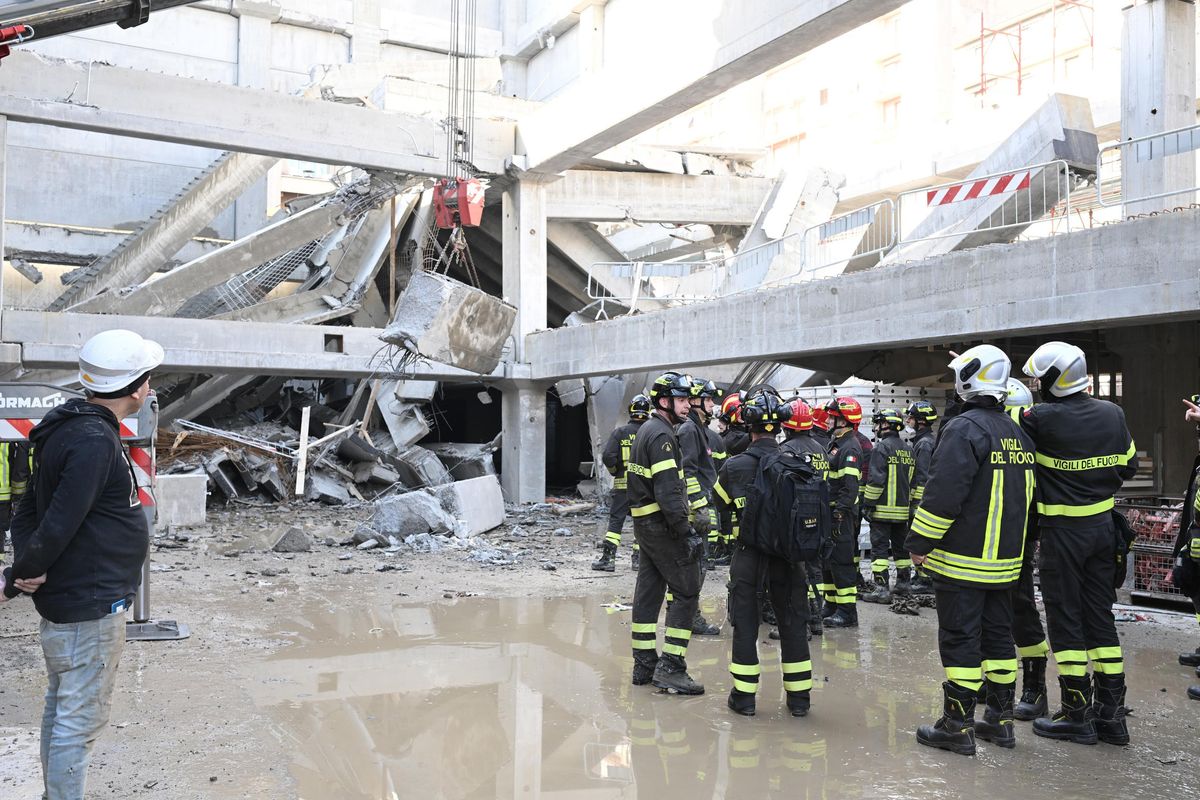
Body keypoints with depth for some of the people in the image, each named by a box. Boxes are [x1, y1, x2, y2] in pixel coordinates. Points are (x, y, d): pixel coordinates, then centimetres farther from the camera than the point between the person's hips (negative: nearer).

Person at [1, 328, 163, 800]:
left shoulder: (71, 427, 8)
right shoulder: (94, 442, -23)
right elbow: (59, 525, -26)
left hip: (67, 598, 10)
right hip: (89, 605, -10)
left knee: (62, 709, 22)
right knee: (79, 721, 0)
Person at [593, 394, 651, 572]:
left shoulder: (620, 432, -4)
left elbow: (608, 457, -11)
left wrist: (615, 471, 7)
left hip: (622, 484, 0)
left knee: (615, 521, 4)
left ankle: (608, 558, 0)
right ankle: (638, 558, 14)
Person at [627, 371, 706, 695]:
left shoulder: (647, 430, 16)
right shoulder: (662, 435, -17)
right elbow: (668, 491, -24)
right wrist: (687, 532, -22)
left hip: (644, 523, 10)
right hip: (662, 525, -10)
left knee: (649, 592, 12)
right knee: (687, 592, -5)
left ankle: (644, 665, 19)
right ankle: (671, 667, -4)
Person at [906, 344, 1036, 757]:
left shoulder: (965, 428, -15)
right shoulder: (1018, 434, 12)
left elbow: (943, 493, -20)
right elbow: (1024, 496, 19)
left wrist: (920, 542, -13)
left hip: (963, 559, -8)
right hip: (1005, 560, 8)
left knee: (959, 639, -2)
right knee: (998, 635, 15)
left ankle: (957, 726, 3)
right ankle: (1000, 719, 23)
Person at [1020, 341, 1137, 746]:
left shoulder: (1043, 418, -18)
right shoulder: (1112, 413, 1)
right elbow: (1128, 466, 12)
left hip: (1062, 530, -6)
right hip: (1103, 526, 6)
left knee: (1065, 618, 3)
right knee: (1100, 614, 13)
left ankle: (1077, 713, 9)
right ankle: (1111, 711, 19)